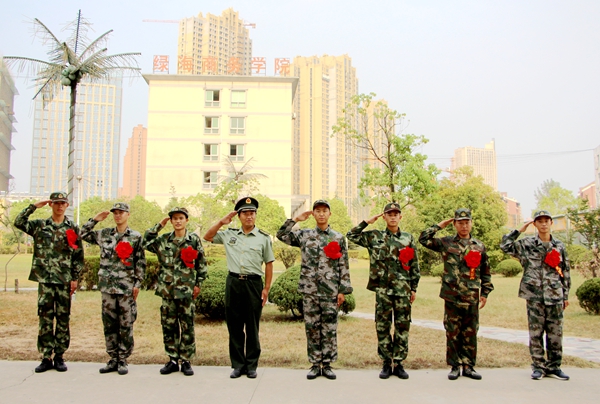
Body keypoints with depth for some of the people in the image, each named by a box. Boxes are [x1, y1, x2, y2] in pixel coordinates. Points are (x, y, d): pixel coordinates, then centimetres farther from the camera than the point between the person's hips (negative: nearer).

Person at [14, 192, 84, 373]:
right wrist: (33, 206, -6)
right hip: (44, 279, 0)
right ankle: (46, 357, 9)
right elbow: (18, 222, -6)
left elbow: (78, 256, 4)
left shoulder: (73, 228, 5)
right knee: (45, 319, 2)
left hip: (64, 281, 0)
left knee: (63, 319, 4)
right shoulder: (40, 225, 8)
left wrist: (75, 278, -1)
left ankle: (59, 356, 13)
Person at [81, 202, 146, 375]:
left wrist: (138, 283, -6)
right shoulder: (104, 234, 10)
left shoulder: (136, 237, 1)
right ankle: (113, 359, 17)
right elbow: (83, 234, 18)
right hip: (107, 286, 3)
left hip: (127, 287, -3)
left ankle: (123, 360, 10)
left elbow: (141, 262, 0)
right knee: (109, 324, 8)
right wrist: (95, 219, 9)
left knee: (126, 325, 1)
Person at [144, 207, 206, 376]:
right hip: (168, 289, 3)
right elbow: (146, 242, 7)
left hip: (186, 290, -3)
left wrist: (198, 284, 1)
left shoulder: (194, 239, 2)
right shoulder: (164, 240, 9)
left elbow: (201, 263, 5)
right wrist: (159, 226, 3)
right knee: (168, 325, 6)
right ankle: (172, 360, 16)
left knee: (187, 326, 1)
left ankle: (186, 361, 10)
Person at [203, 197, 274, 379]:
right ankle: (237, 364, 16)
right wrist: (222, 222, 3)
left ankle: (251, 365, 14)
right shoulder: (229, 234, 9)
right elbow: (208, 237, 15)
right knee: (234, 326, 6)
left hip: (254, 283, -2)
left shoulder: (263, 237, 3)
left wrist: (266, 288, -3)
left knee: (252, 327, 4)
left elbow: (269, 264, 3)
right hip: (233, 282, 2)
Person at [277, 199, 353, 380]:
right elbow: (282, 235, 9)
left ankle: (327, 365, 13)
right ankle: (315, 364, 15)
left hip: (330, 291, -1)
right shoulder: (304, 235, 7)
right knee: (312, 328, 5)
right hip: (309, 290, 1)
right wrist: (296, 219, 3)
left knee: (330, 329, 3)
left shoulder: (338, 238, 4)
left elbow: (344, 267, 3)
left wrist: (343, 290, -2)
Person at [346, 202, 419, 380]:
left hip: (403, 290, 1)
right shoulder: (374, 237, 5)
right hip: (382, 290, -1)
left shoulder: (408, 238, 7)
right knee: (382, 327, 3)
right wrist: (367, 222, 1)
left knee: (402, 327, 4)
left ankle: (399, 363, 13)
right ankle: (386, 363, 13)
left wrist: (414, 288, 7)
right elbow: (351, 236, 4)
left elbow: (414, 266, 9)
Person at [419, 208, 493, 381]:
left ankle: (468, 366, 17)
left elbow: (485, 272, 15)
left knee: (470, 334, 7)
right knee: (452, 333, 4)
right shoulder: (446, 243, 3)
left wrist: (485, 293, 10)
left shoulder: (479, 246, 10)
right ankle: (455, 366, 14)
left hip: (472, 298, 2)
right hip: (452, 296, -2)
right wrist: (439, 225, -1)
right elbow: (423, 239, -4)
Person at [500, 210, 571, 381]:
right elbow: (506, 246, -7)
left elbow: (565, 272, 13)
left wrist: (566, 295, 12)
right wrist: (520, 230, -3)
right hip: (534, 295, -2)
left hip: (554, 296, 2)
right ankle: (538, 366, 11)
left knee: (555, 333, 5)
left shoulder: (559, 246, 10)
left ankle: (554, 367, 15)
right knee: (536, 333, 2)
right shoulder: (527, 244, 3)